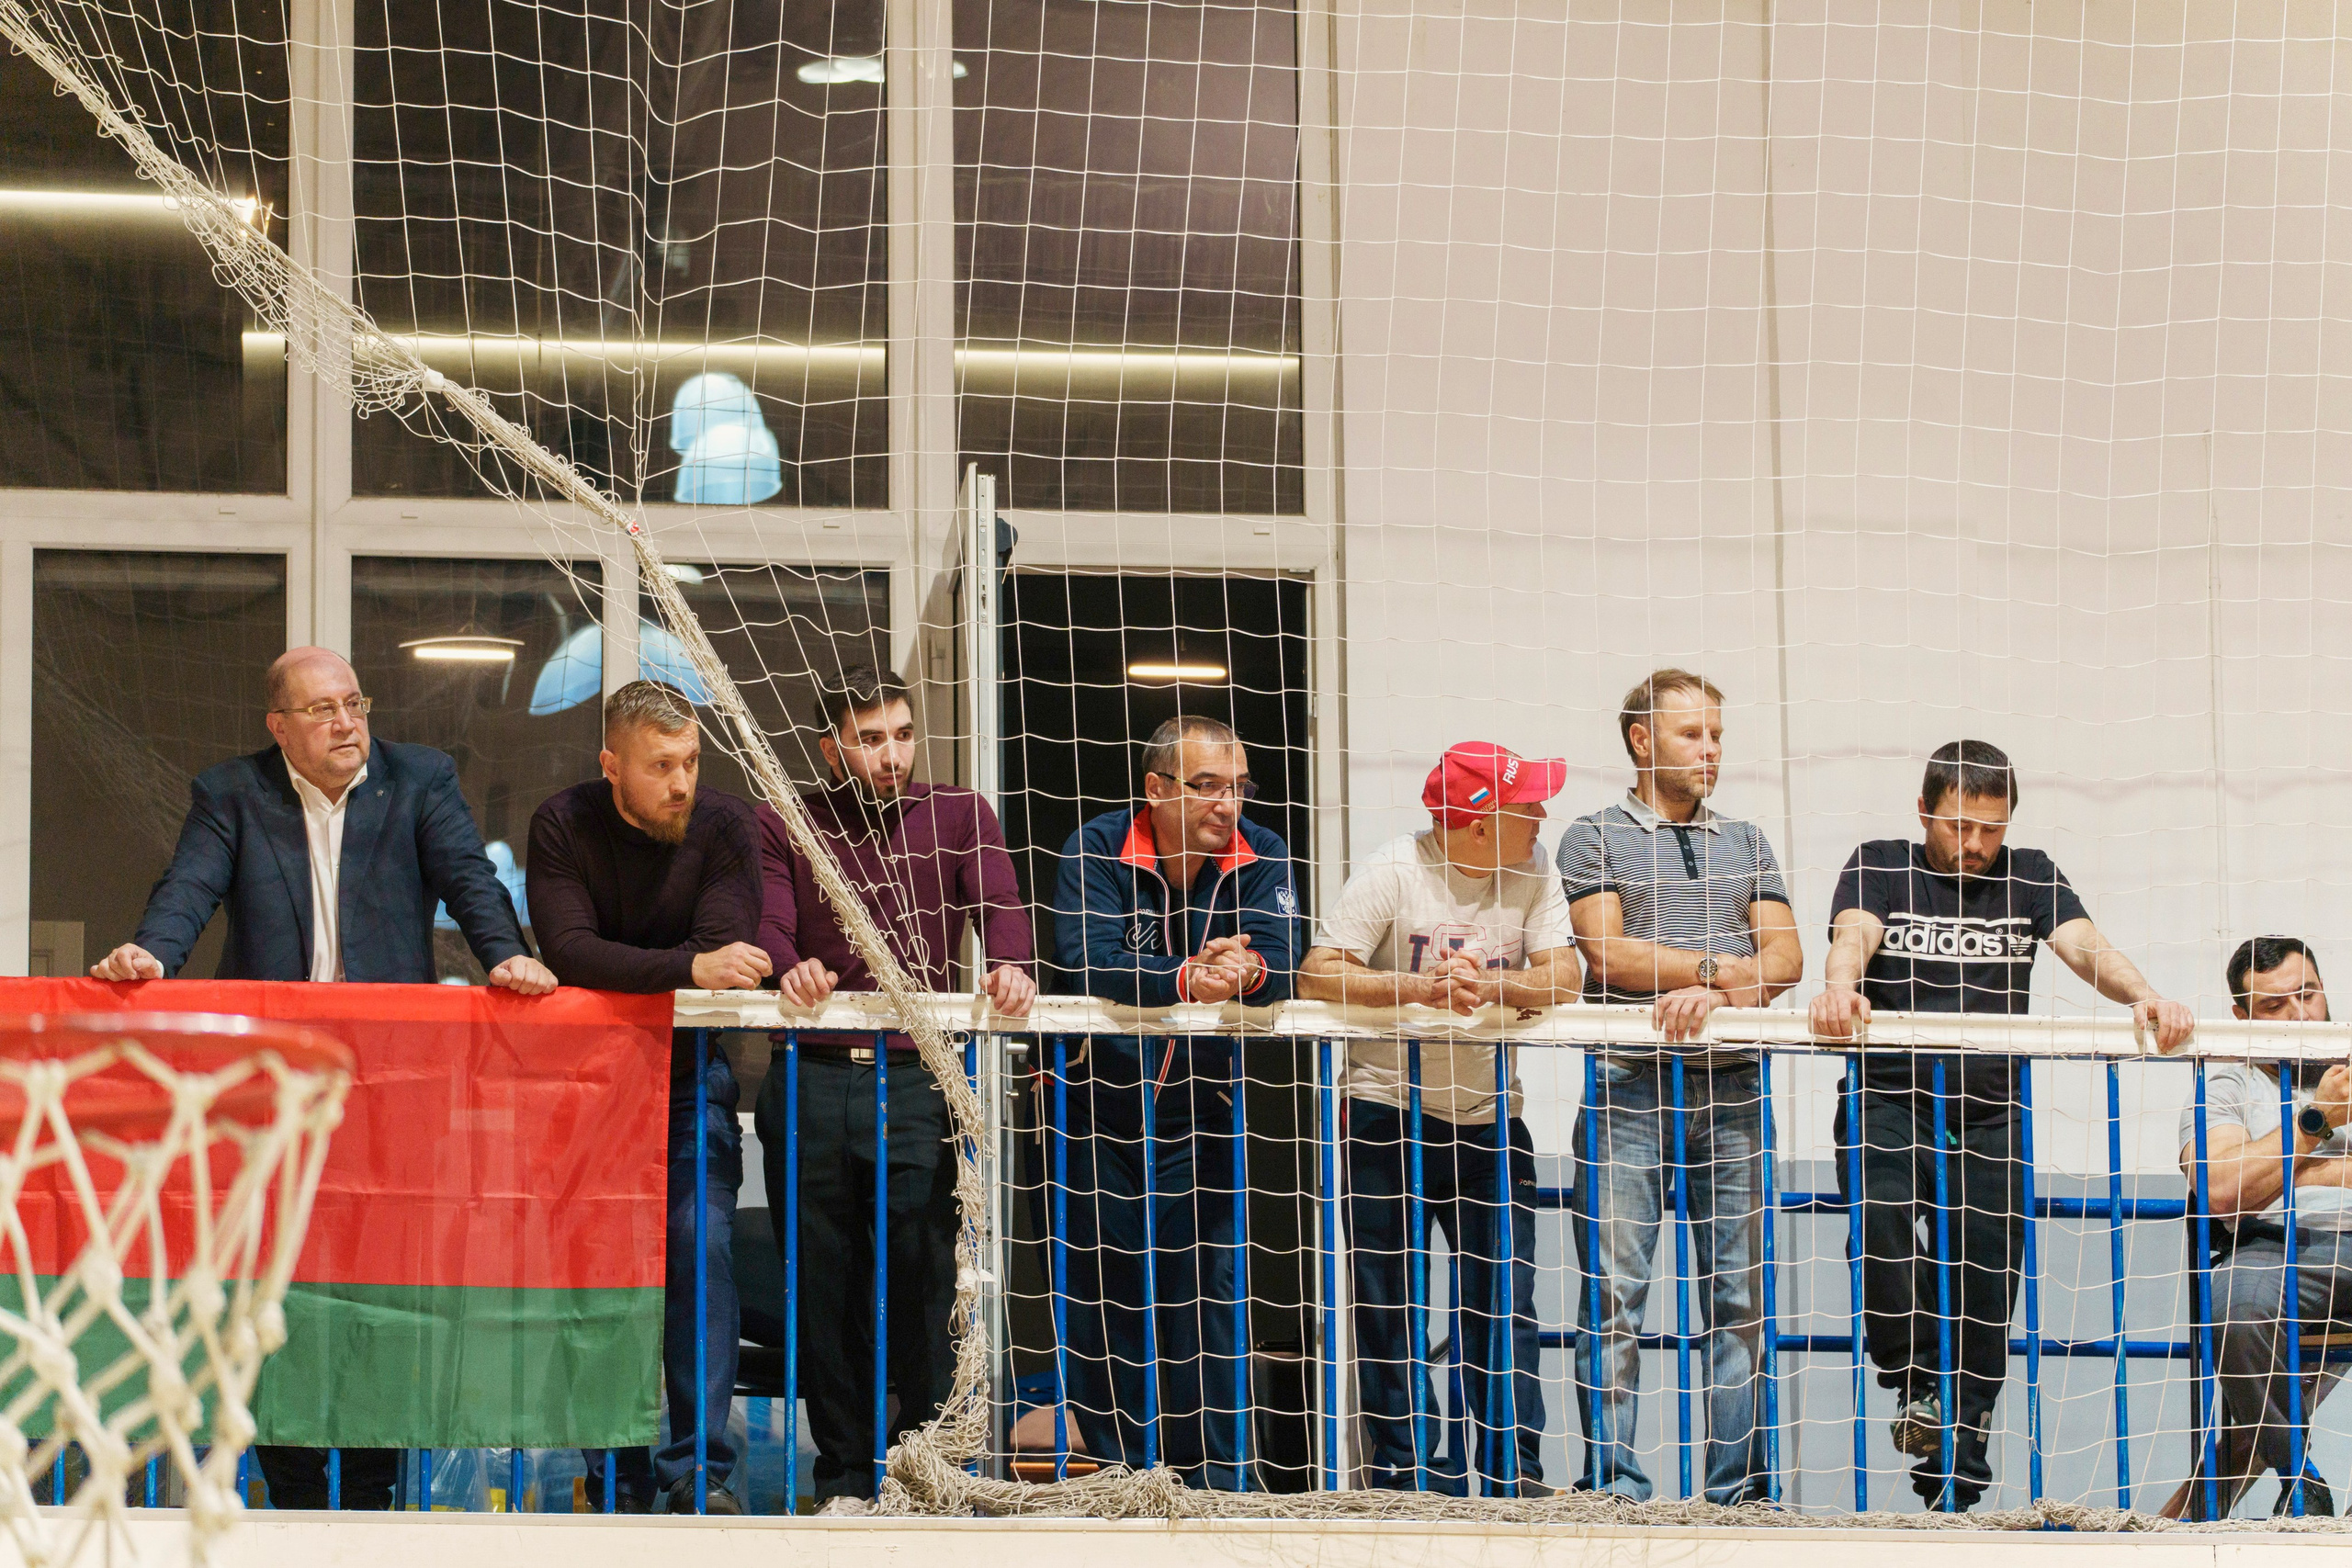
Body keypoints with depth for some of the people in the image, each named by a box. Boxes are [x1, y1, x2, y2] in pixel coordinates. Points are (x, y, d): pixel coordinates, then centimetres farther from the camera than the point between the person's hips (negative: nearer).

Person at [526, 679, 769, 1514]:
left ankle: (701, 1469, -13)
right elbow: (566, 950, -23)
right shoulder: (564, 824, -8)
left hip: (690, 1075, 0)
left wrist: (624, 977, -31)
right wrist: (688, 969, -36)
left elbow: (725, 952, -18)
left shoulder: (724, 825, -7)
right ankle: (621, 1477, 6)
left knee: (703, 1242, -14)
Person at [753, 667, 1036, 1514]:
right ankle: (845, 1479, 15)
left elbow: (998, 905, -3)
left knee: (923, 1285, -5)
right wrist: (789, 969, -26)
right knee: (823, 1288, 5)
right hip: (811, 1085, 1)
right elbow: (769, 925, -3)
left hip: (916, 1085, -1)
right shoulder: (786, 825, 12)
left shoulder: (958, 818, 12)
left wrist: (1009, 968, -26)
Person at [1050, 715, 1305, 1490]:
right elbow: (1087, 962, -24)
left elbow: (1277, 970, -14)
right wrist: (1187, 981, -38)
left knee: (1209, 1299, 0)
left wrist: (1242, 973, -39)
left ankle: (1218, 1485, 6)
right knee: (1104, 1299, 3)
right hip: (1101, 1113, -1)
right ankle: (1117, 1477, 13)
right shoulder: (1096, 851, -10)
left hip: (1204, 1118, 1)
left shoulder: (1260, 858, -3)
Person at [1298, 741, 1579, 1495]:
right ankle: (1401, 1473, 6)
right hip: (1385, 1106, -3)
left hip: (1489, 1115, 3)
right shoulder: (1394, 871, -12)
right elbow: (1317, 977, -18)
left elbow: (1561, 977, -10)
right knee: (1386, 1303, -1)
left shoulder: (1530, 870, -1)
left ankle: (1514, 1476, 4)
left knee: (1506, 1304, -1)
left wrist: (1485, 986, -28)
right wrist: (1423, 988, -29)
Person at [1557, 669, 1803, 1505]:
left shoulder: (1746, 843, 18)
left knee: (1740, 1291, 2)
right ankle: (1614, 1490, -5)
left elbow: (1785, 957, 6)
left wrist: (1718, 993, -13)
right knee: (1614, 1293, -7)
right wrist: (1723, 966, -6)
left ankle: (1740, 1487, 5)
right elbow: (1606, 953, -7)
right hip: (1627, 1084, -4)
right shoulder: (1594, 838, 7)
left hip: (1731, 1086, 4)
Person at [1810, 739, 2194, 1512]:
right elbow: (1854, 935, -14)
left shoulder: (2029, 878, 12)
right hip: (1889, 1104, -2)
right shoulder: (1880, 866, 5)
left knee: (1981, 1309, 1)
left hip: (1989, 1116, 3)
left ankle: (1953, 1492, 10)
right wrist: (1840, 986, -38)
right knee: (1885, 1217, -32)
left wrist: (2145, 998, -24)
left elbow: (2085, 947, -3)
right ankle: (1916, 1387, -13)